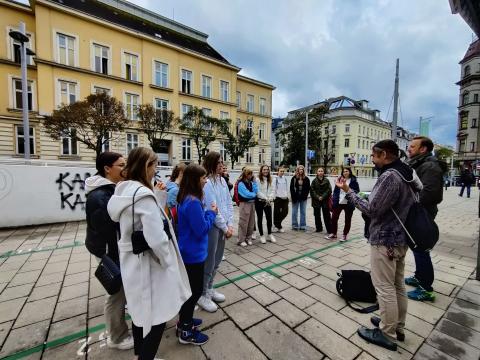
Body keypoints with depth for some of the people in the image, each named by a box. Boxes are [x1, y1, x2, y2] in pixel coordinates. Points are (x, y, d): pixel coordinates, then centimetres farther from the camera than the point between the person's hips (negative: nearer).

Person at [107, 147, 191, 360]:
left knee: (140, 309, 28)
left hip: (131, 261, 10)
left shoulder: (122, 191, 3)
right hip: (149, 263, -10)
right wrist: (167, 261, -13)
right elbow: (156, 238, -29)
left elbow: (125, 227, 11)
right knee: (157, 315, 10)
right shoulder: (143, 194, -25)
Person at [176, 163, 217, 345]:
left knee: (190, 288, 25)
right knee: (196, 290, 9)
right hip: (193, 253, -10)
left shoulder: (185, 198, 3)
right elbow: (201, 230, -24)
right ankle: (186, 332, 28)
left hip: (187, 251, 10)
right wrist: (211, 213, -13)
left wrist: (207, 213, 1)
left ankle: (184, 320, 44)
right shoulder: (193, 202, -28)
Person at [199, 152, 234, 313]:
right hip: (211, 226, -8)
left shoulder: (222, 180, 7)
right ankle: (202, 295, 27)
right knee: (209, 262, 6)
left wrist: (230, 224, 1)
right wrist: (225, 228, -12)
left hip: (222, 226, 8)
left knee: (217, 260, 20)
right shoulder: (206, 182, -18)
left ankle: (209, 289, 40)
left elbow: (229, 204, 9)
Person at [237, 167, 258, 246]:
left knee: (251, 222, 11)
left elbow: (256, 191, 2)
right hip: (244, 204, -7)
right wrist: (254, 194, 0)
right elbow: (246, 194, -17)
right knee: (243, 223, -3)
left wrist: (254, 181, -3)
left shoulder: (251, 182, 13)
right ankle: (241, 240, 8)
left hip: (252, 203, 7)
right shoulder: (241, 183, -10)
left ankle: (248, 238, 24)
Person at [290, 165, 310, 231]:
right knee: (294, 212, 5)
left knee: (303, 212, 8)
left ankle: (303, 225, 17)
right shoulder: (294, 178, -1)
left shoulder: (306, 179, 4)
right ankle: (294, 225, 15)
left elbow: (308, 188, 5)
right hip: (295, 198, -1)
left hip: (303, 198, 2)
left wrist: (305, 195, -7)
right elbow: (291, 188, -3)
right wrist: (293, 197, -10)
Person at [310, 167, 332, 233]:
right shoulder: (314, 181, 3)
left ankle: (329, 229, 8)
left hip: (325, 200, -1)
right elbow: (312, 190, -1)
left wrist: (323, 197, -12)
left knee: (326, 215, 0)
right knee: (317, 215, 9)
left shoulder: (326, 180, 2)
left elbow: (329, 190, -3)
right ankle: (319, 228, 23)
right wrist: (317, 197, -11)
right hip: (316, 200, 2)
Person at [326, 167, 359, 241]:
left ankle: (345, 235, 23)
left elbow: (357, 191, -3)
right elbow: (336, 190, 7)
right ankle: (333, 233, 21)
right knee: (334, 217, 5)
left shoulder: (353, 180, -4)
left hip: (348, 203, -3)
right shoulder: (339, 179, 6)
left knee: (347, 219, 9)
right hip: (338, 202, 3)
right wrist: (334, 200, 0)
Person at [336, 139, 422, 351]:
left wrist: (348, 192, -16)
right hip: (400, 238, 10)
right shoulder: (406, 173, 8)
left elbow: (372, 210, -23)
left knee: (385, 288, 4)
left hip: (385, 241, -10)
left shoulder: (389, 176, -23)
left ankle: (387, 334, 19)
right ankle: (397, 327, 36)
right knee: (397, 285, 20)